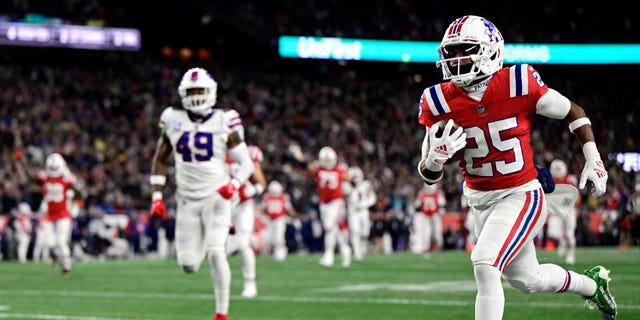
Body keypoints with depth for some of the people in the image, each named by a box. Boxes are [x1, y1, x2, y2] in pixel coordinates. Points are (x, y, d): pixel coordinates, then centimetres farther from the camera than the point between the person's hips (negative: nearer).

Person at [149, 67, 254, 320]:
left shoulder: (224, 123, -7)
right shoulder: (174, 121, 2)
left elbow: (246, 163, -4)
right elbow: (159, 159, 13)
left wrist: (234, 184, -24)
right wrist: (157, 197, 5)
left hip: (216, 197, -3)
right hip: (187, 200, 3)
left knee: (216, 253, -21)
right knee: (188, 265, 1)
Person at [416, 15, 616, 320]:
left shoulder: (519, 83, -17)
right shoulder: (440, 103, -10)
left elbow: (573, 112, 0)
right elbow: (428, 175, -5)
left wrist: (594, 161, -3)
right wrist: (436, 157, -27)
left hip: (521, 195, -5)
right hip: (479, 200, 5)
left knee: (484, 263, -25)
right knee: (529, 280, 18)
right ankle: (592, 283, 48)